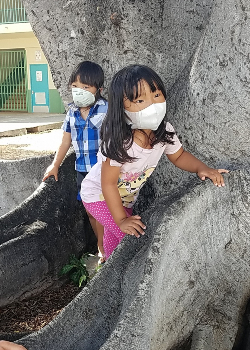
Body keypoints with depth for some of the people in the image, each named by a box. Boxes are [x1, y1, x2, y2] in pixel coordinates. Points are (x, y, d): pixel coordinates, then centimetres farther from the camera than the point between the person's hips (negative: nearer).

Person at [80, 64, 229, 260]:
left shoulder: (164, 132, -21)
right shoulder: (119, 142, -39)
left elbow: (179, 156, -2)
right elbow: (108, 184, -30)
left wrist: (202, 168, -19)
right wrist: (121, 219, -25)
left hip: (127, 196, 6)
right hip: (99, 195, -6)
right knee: (130, 235, -16)